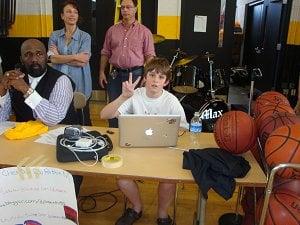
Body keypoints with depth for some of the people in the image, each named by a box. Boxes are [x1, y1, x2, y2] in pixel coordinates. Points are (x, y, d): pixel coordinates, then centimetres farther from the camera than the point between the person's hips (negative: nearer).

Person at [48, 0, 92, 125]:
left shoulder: (85, 37, 0)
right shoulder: (54, 35, 7)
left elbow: (82, 62, -12)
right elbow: (52, 58, -7)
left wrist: (60, 57, -7)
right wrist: (75, 56, -13)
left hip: (79, 84, -2)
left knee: (82, 118, 7)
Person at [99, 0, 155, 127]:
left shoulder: (144, 32, 0)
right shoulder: (112, 30, 9)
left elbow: (149, 56, -2)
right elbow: (105, 53, 13)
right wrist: (101, 72, 5)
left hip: (136, 74, -3)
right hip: (115, 74, 3)